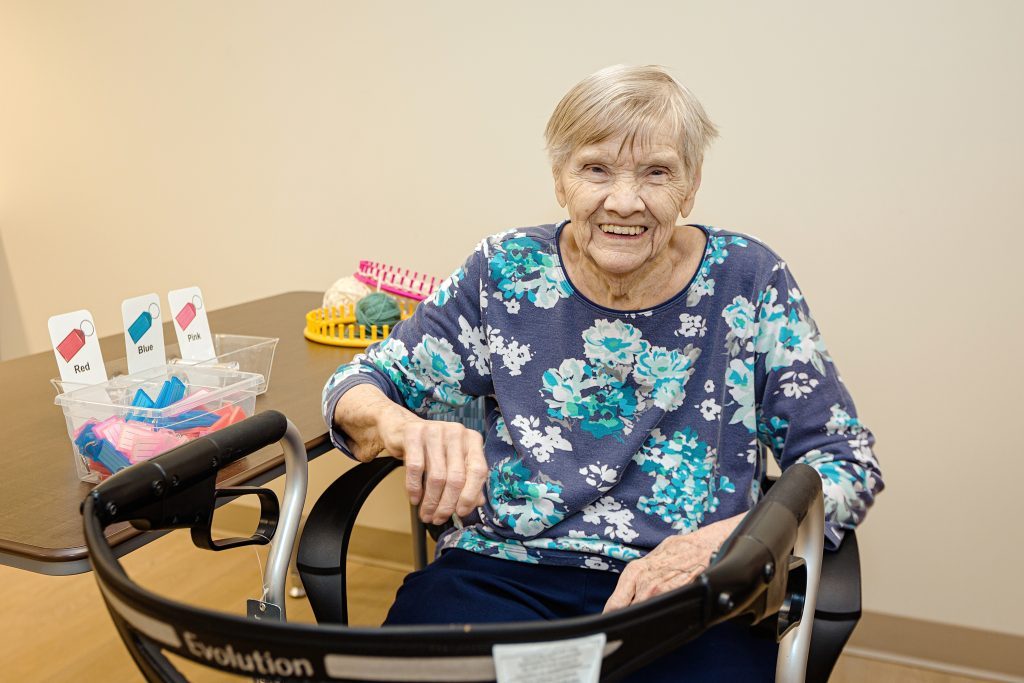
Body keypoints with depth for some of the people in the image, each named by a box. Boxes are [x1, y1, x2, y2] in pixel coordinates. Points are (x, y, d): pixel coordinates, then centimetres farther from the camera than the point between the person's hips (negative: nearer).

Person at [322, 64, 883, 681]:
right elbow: (360, 385, 4)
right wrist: (402, 426, -22)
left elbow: (848, 462, 0)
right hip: (502, 574, -1)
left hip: (691, 598, 2)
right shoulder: (507, 272, 1)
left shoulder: (749, 280, -1)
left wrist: (716, 541, -19)